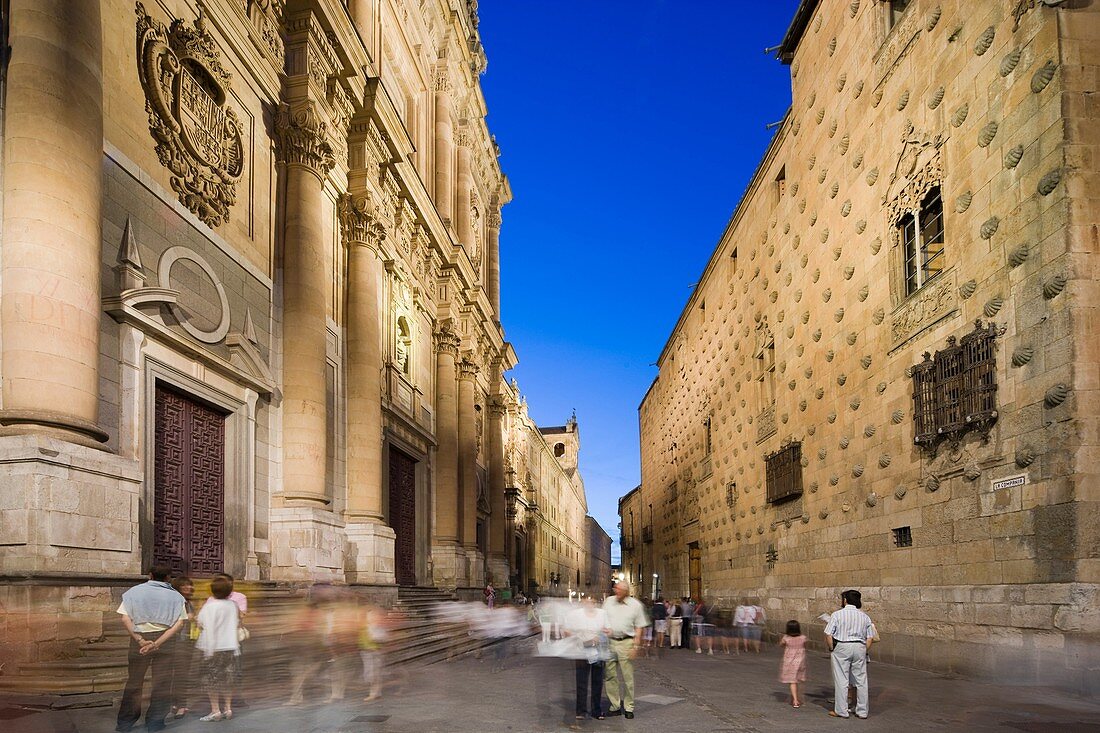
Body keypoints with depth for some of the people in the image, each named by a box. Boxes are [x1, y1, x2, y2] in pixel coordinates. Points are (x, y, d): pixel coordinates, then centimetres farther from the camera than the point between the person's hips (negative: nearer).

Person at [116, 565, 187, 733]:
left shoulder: (134, 592, 6)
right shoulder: (175, 596, 3)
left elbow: (125, 618, -6)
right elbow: (180, 623, -8)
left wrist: (140, 641, -11)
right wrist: (158, 643, -13)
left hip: (139, 638, 1)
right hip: (165, 641, -1)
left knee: (134, 681, 13)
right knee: (162, 683, 8)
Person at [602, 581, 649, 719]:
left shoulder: (635, 605, 1)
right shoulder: (608, 601, 9)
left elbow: (639, 627, 2)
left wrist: (636, 645, -5)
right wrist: (605, 629, -4)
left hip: (626, 642, -3)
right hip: (609, 641, 3)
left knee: (628, 677, 0)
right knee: (609, 676, 5)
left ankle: (628, 707, 9)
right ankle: (615, 705, 15)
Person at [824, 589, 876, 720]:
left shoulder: (837, 614, -5)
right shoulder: (864, 616, 7)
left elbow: (828, 634, -10)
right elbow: (870, 638, 5)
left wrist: (833, 649, 1)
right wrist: (864, 651, 12)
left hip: (842, 647, -4)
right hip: (860, 647, 4)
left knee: (841, 680, 2)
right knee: (861, 680, 10)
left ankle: (841, 711, 6)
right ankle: (862, 711, 15)